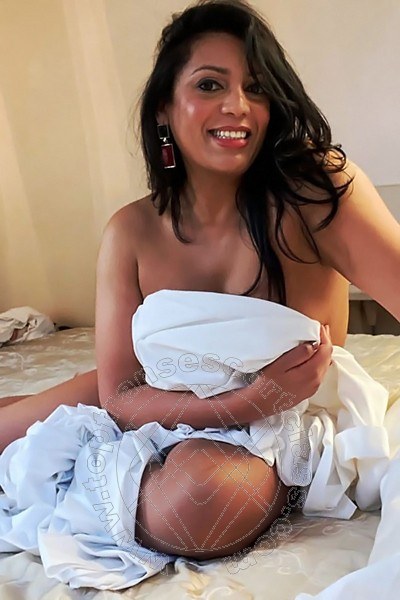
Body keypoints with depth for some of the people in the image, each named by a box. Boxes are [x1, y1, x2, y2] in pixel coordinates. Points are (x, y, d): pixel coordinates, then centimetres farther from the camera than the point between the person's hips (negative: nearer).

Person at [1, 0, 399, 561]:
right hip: (168, 408, 3)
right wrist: (256, 399, -30)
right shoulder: (131, 233, -15)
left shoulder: (316, 186, -22)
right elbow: (119, 396, -16)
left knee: (202, 493, -33)